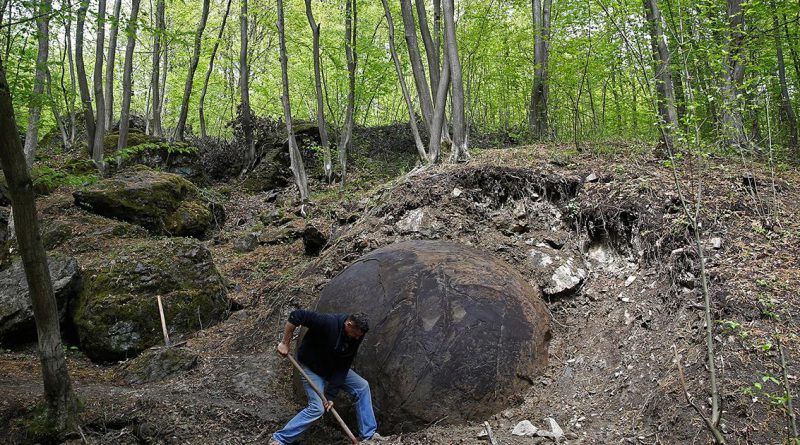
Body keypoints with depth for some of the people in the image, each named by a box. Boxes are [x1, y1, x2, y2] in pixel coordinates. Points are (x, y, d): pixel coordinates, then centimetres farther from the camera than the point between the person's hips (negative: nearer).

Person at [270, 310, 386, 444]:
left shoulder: (356, 336, -15)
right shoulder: (327, 322, -34)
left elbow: (343, 367, -14)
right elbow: (295, 316, -34)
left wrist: (330, 395, -18)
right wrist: (285, 343, -29)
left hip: (335, 368, 6)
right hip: (312, 367, -6)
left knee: (362, 386, -2)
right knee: (317, 408, -17)